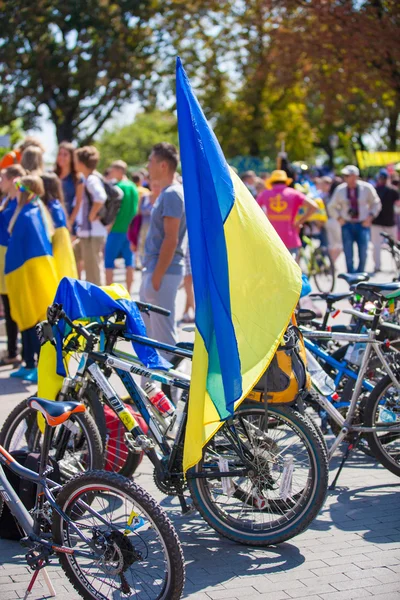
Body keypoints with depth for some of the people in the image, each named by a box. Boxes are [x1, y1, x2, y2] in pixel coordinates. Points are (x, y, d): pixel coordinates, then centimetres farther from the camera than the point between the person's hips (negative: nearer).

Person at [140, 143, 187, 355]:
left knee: (162, 331, -6)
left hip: (163, 272, -11)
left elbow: (171, 239, -20)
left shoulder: (172, 194, -15)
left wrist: (156, 276, -21)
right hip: (154, 268, 11)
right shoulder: (167, 192, 16)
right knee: (148, 329, 16)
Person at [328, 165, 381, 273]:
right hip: (347, 225, 1)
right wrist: (339, 218, 3)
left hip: (362, 224, -1)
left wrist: (370, 217, -2)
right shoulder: (340, 189, 2)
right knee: (348, 255, -5)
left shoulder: (367, 188, -2)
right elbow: (332, 207, 15)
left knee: (363, 254, -2)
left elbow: (376, 204, 9)